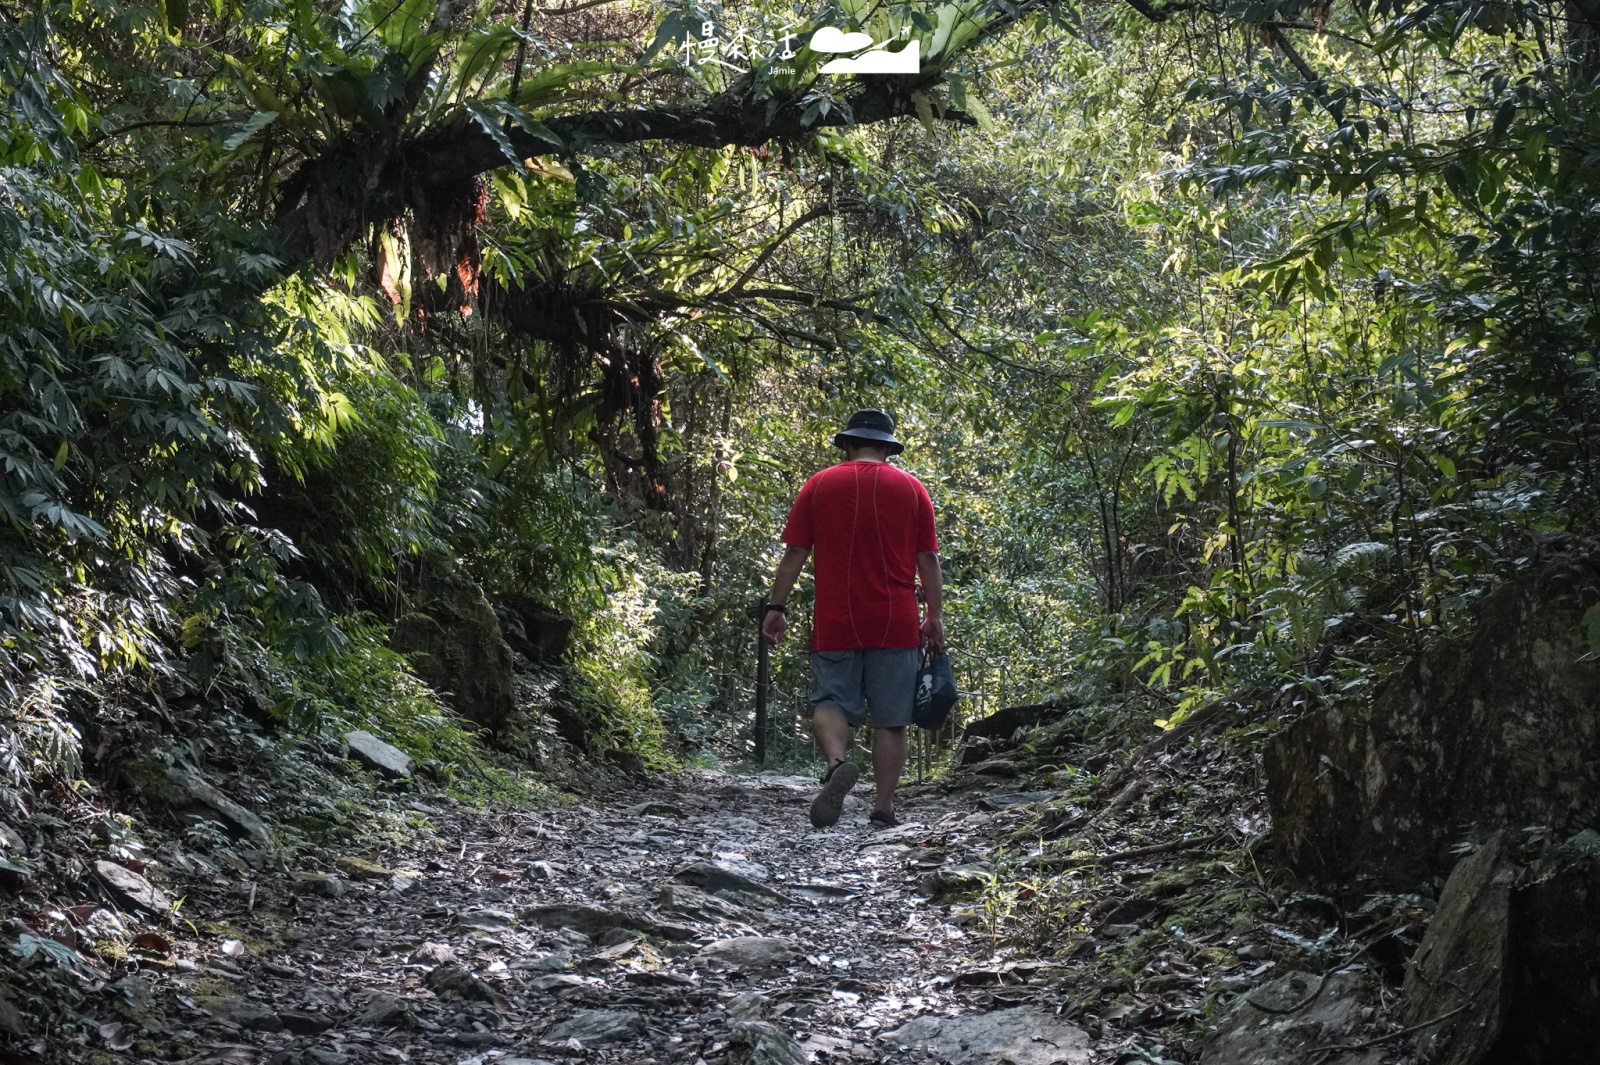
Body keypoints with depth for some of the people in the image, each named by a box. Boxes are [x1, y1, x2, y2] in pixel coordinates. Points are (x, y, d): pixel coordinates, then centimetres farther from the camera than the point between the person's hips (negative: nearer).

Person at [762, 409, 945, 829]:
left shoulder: (819, 485, 5)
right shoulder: (911, 488, 6)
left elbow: (795, 553, 2)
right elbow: (928, 559, 4)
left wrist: (776, 608, 7)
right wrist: (935, 616, 9)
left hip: (835, 622, 0)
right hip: (896, 625, 1)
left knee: (831, 703, 5)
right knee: (891, 719, 6)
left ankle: (837, 763, -23)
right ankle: (883, 807, 3)